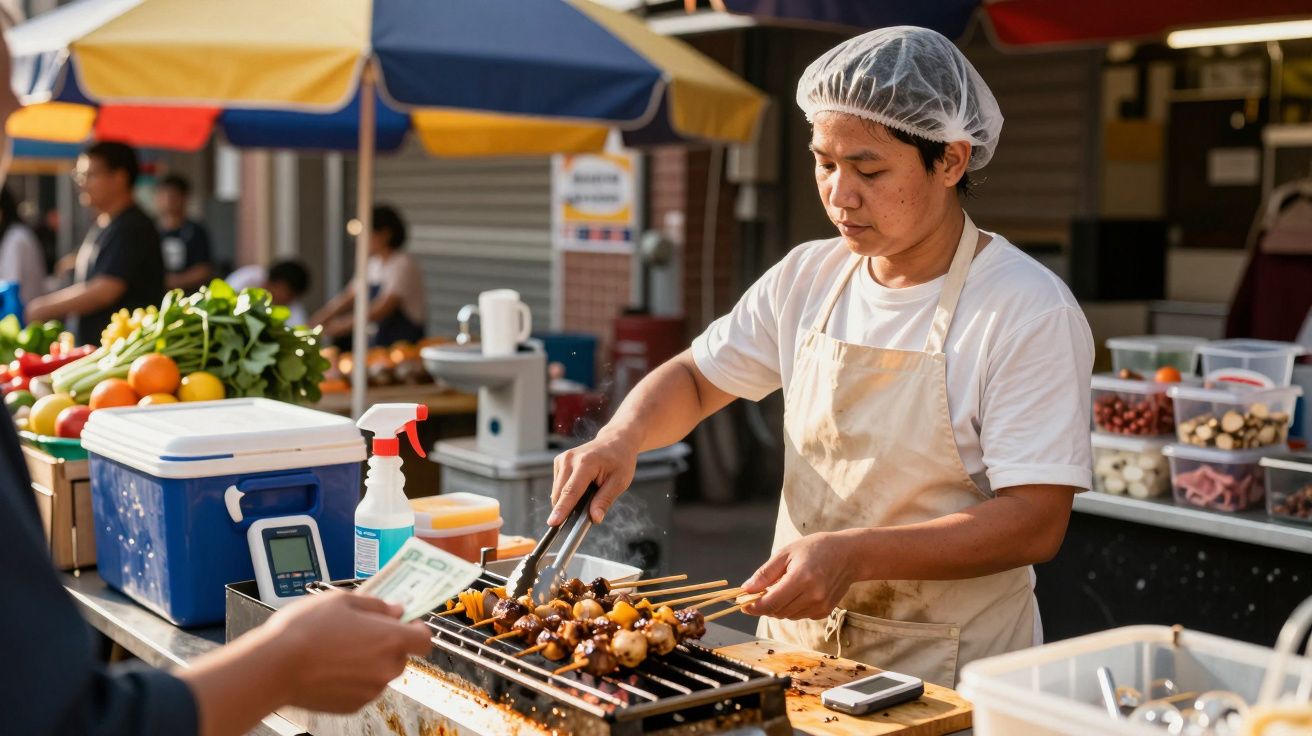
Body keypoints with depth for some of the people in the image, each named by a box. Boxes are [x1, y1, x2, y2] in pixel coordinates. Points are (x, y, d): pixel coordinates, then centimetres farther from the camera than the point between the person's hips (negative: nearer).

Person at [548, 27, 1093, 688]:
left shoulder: (1028, 311, -12)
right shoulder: (806, 279, 5)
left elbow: (1036, 521, -17)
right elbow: (696, 378, 18)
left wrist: (852, 556, -26)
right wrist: (621, 436, -3)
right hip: (795, 641, 4)